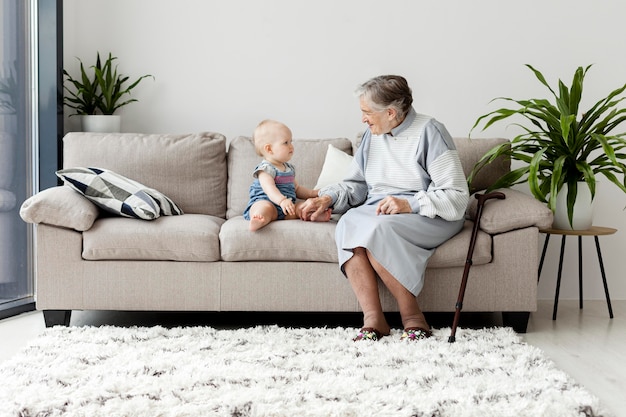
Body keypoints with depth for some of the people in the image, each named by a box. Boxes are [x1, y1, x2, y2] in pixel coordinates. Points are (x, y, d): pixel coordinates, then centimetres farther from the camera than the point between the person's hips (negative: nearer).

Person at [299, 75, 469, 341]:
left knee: (376, 228, -36)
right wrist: (327, 198, 2)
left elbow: (456, 197, -12)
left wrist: (409, 204, -24)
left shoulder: (430, 132, -7)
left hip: (428, 217, -6)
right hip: (377, 210, 6)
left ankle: (413, 317, -24)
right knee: (347, 225, -28)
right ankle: (373, 319, -33)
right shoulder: (373, 135, 15)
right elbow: (356, 184, 21)